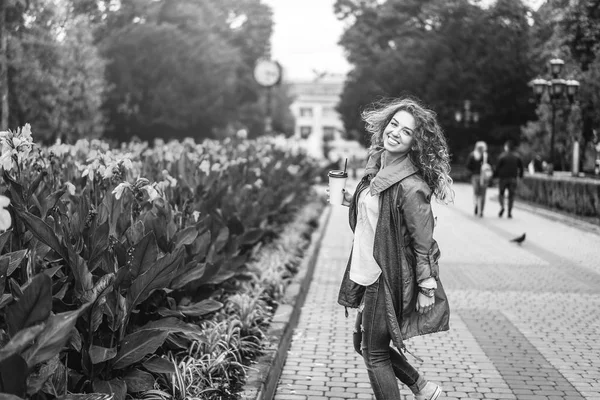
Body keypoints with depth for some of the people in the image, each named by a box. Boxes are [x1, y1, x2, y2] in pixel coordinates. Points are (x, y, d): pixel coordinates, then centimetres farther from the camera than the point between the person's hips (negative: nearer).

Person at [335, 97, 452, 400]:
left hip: (391, 279, -9)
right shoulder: (377, 167, 4)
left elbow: (422, 241, -18)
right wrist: (350, 200, 3)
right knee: (364, 344, 19)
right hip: (370, 273, 9)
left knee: (375, 353, 4)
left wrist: (427, 289, -16)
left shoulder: (410, 186, -21)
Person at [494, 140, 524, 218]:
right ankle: (510, 212, 3)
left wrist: (495, 175, 0)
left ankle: (502, 206, -12)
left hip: (503, 177, -3)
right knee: (511, 195, 6)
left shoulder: (502, 156, -7)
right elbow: (521, 167, 6)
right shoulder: (517, 156, 4)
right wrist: (520, 175, 15)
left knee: (501, 193, 11)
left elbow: (498, 167, -8)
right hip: (513, 178, 3)